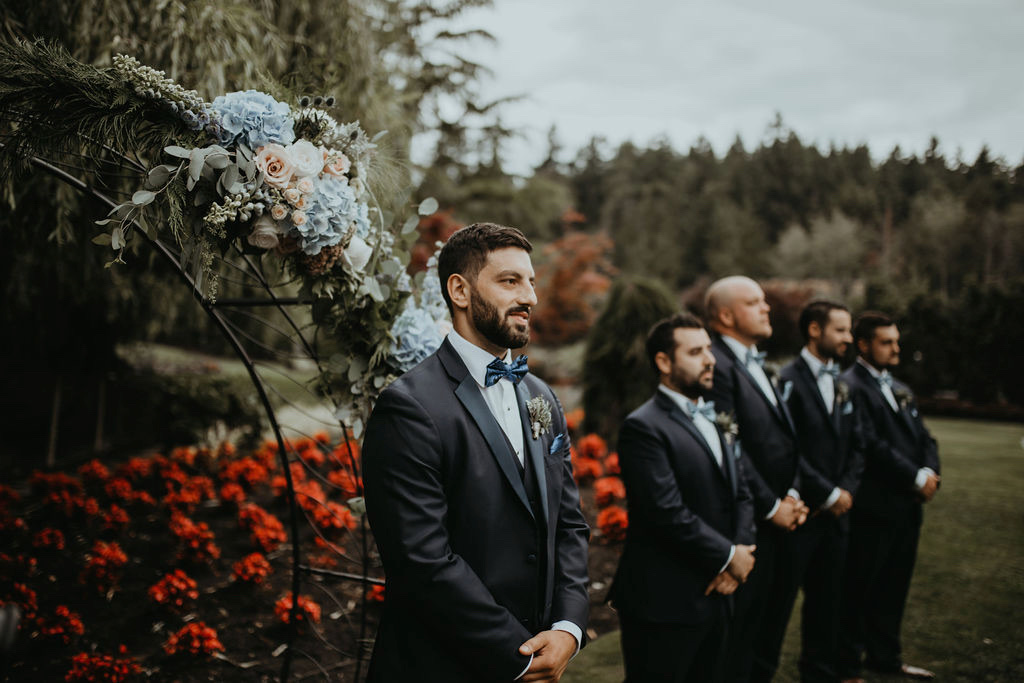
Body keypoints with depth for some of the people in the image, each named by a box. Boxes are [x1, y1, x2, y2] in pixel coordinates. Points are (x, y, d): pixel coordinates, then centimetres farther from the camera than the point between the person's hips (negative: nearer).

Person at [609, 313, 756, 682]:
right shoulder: (643, 427, -13)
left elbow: (740, 495, 13)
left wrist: (738, 556, -3)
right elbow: (668, 513, -21)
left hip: (715, 594, 8)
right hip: (663, 603, -8)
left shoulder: (714, 420, 14)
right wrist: (729, 556, -11)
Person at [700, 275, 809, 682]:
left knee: (757, 620, 17)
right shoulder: (717, 365, -15)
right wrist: (771, 506, -13)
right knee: (736, 619, 1)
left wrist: (792, 494, 5)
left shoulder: (757, 364, 15)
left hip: (778, 518, 9)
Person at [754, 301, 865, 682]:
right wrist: (829, 494, -13)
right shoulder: (788, 380, -13)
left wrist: (847, 490, -1)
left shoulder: (841, 385, 13)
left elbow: (855, 447, 15)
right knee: (778, 601, 1)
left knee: (826, 601, 16)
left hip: (835, 513, 7)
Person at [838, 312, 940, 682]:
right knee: (859, 587, 0)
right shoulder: (850, 386, -12)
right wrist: (916, 477, -14)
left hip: (908, 504, 9)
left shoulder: (900, 390, 18)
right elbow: (872, 445, -18)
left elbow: (924, 438, 16)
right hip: (872, 508, -8)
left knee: (894, 585, 16)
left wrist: (930, 472, -3)